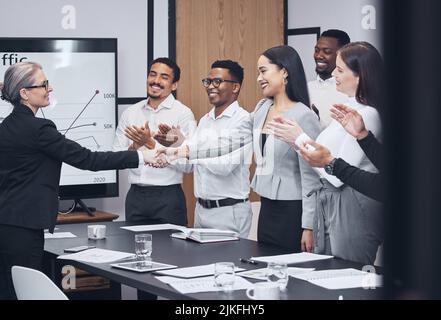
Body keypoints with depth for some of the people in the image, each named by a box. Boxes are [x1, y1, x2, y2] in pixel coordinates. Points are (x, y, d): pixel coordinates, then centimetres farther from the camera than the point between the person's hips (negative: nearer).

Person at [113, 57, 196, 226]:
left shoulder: (183, 114, -4)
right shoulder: (130, 113, 9)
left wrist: (150, 143, -17)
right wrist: (135, 146, -13)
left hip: (168, 196, -4)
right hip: (135, 195, 4)